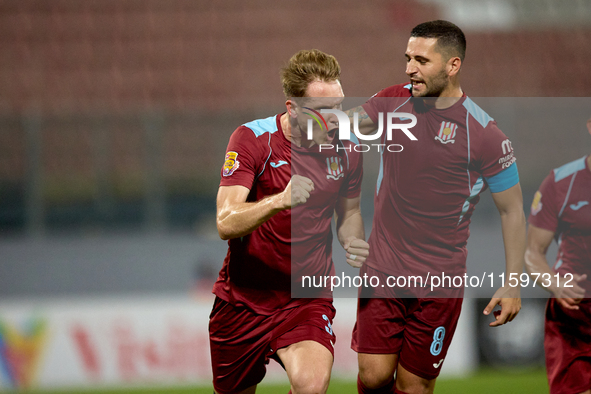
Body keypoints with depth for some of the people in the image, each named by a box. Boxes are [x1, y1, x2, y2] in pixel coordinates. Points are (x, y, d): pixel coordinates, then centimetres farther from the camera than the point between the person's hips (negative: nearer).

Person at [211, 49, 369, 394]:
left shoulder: (347, 149, -3)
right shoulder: (253, 139, -14)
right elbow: (226, 224, -24)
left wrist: (354, 243, -6)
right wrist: (280, 201, -41)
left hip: (309, 298, 1)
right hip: (243, 298, -1)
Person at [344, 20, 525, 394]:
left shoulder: (485, 135, -12)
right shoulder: (393, 100, 0)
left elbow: (512, 210, -3)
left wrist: (513, 285, -6)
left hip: (440, 279, -3)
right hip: (382, 269, 3)